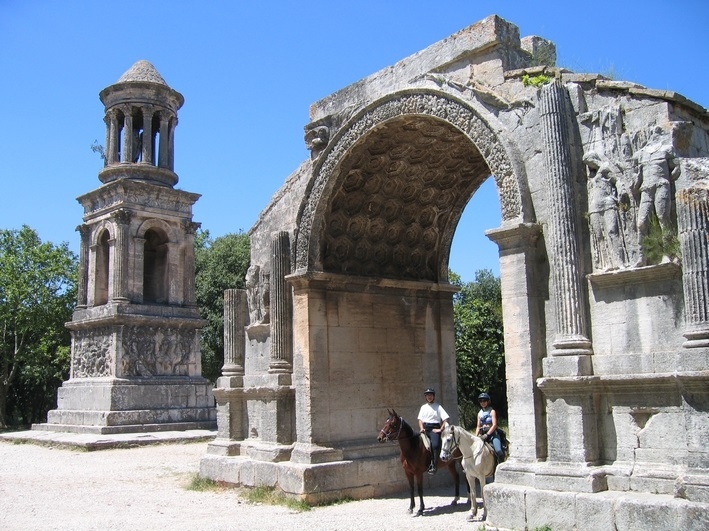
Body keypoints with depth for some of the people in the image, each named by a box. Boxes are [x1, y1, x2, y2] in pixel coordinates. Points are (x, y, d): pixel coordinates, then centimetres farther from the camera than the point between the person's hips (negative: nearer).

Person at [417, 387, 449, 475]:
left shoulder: (438, 407, 2)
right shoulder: (423, 407, 16)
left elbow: (445, 419, -5)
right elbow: (420, 419, 15)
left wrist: (440, 429, -12)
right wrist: (421, 428, -2)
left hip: (435, 429, -5)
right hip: (425, 429, 5)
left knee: (435, 445, -26)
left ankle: (434, 466, -22)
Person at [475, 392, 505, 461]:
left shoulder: (492, 411, 0)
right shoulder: (479, 413, 14)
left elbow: (494, 425, -10)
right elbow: (478, 427, 16)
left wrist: (487, 435, -19)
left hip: (492, 434, -5)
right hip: (483, 434, 5)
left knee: (498, 450, -26)